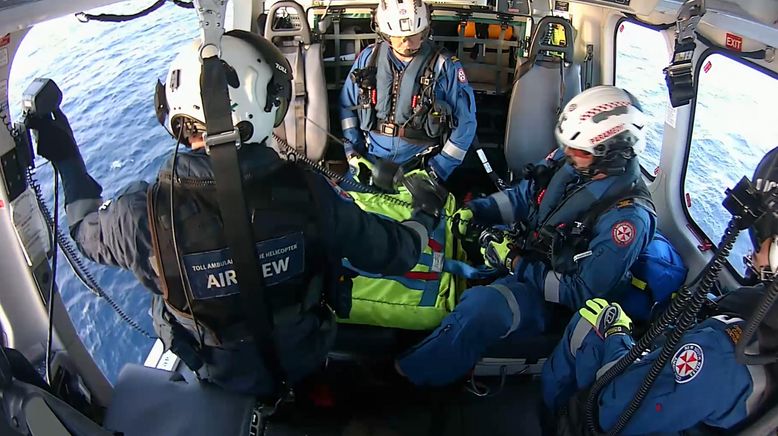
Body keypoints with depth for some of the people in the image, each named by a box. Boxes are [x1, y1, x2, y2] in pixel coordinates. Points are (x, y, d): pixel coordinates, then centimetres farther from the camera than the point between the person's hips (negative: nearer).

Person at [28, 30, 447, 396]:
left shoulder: (143, 213, -30)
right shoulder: (308, 192, -33)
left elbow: (86, 229, -4)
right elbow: (393, 254, -17)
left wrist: (66, 160, 9)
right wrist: (424, 215, 4)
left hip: (221, 374, 1)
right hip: (304, 360, 0)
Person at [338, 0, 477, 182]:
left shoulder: (445, 67, -9)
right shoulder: (369, 57, 0)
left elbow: (464, 122, -7)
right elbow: (347, 104, 11)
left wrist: (439, 170, -9)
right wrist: (352, 150, 3)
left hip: (418, 168, -3)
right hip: (369, 161, 3)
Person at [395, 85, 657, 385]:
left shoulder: (628, 215, -26)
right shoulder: (570, 160, -8)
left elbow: (581, 293, -22)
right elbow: (520, 196, 6)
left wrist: (517, 264, -23)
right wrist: (473, 211, -10)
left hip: (552, 295, -8)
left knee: (481, 305, -34)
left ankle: (404, 376, -15)